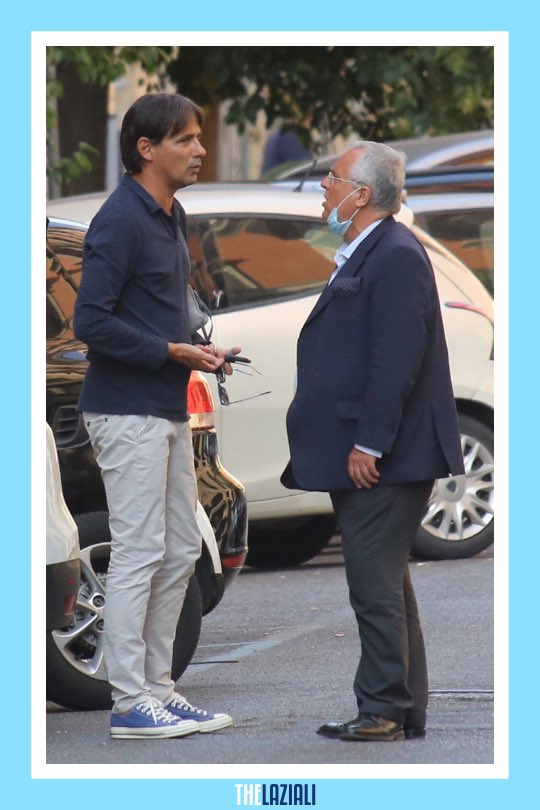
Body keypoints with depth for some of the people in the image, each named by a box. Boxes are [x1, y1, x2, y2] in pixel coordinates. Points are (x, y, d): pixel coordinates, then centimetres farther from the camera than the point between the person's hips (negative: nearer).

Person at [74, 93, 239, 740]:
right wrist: (173, 352, -18)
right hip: (127, 413, -9)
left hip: (167, 411, 10)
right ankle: (130, 704, -2)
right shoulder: (119, 221, -17)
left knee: (180, 551, 11)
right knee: (139, 553, -6)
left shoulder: (171, 218, 13)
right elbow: (92, 322, -21)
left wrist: (199, 349, 5)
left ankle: (156, 688, 17)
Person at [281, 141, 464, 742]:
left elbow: (397, 360, -21)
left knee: (376, 585, -7)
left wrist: (369, 444, -23)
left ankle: (384, 710, -3)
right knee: (382, 585, 14)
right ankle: (401, 712, 19)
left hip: (380, 460, -11)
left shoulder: (396, 257, -15)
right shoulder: (361, 256, 18)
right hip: (359, 457, 11)